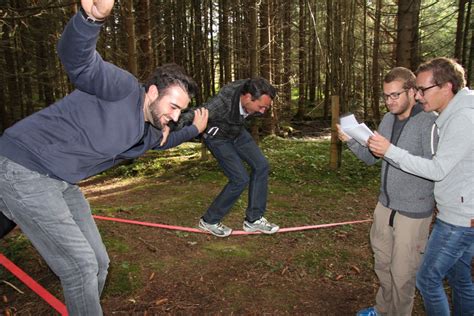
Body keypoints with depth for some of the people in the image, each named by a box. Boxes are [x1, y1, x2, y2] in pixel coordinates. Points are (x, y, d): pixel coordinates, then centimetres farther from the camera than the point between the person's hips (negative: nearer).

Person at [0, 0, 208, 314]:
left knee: (98, 262, 10)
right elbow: (77, 58, -37)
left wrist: (194, 130, 28)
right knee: (81, 265, -9)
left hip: (61, 183, 9)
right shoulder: (124, 87, -19)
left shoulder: (150, 132, 8)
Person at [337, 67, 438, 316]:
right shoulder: (388, 119, 4)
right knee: (382, 263, 20)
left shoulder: (429, 123, -17)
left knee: (402, 272, 7)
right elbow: (370, 157, 8)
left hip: (414, 211, -6)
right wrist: (350, 140, -9)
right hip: (385, 204, 7)